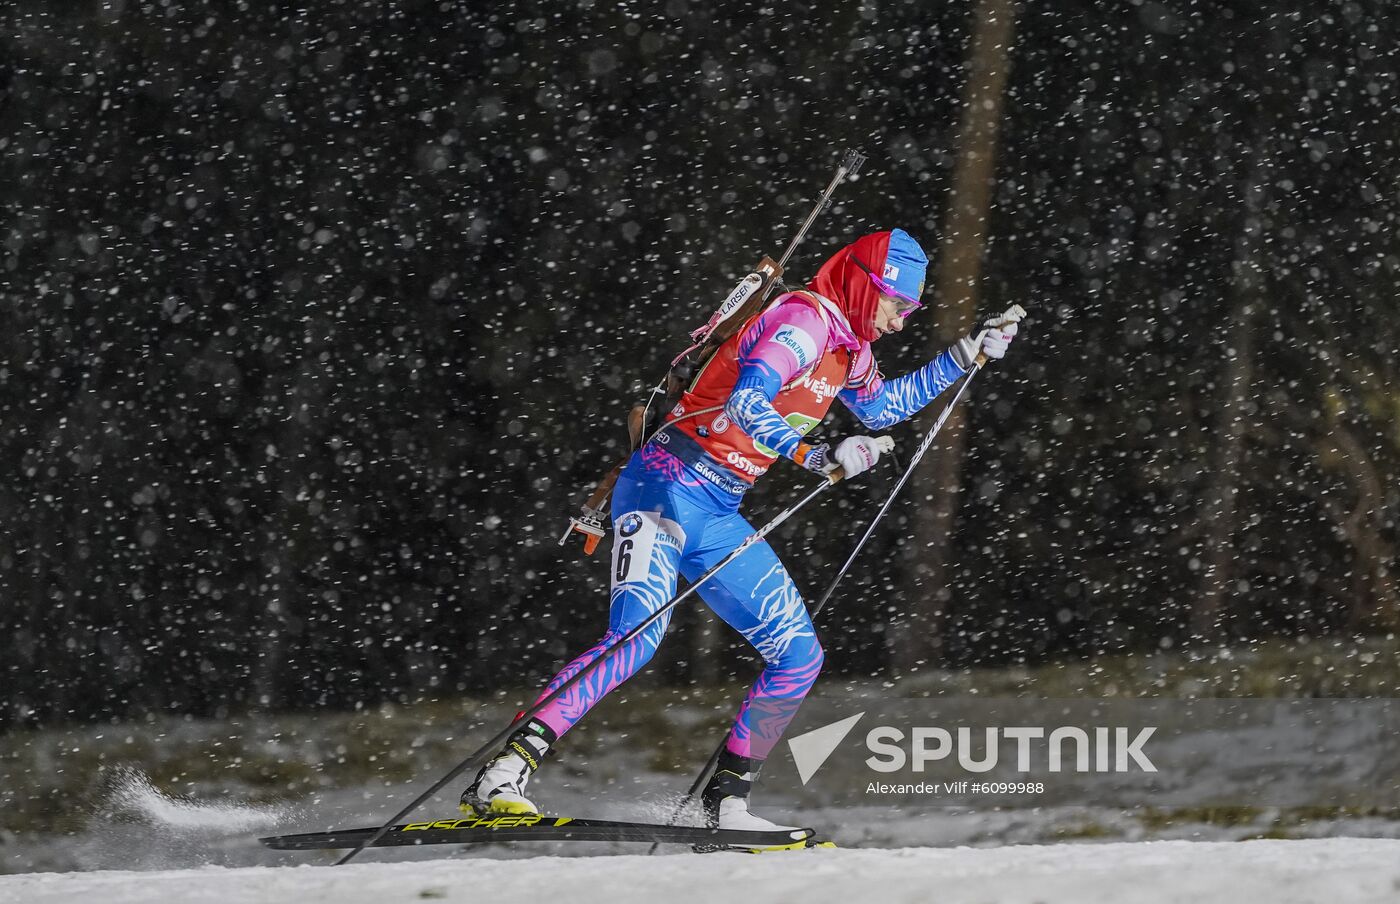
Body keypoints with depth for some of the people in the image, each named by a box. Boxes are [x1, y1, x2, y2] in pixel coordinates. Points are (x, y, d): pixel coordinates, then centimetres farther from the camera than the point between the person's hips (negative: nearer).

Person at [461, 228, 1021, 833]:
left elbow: (881, 407, 38)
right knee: (637, 635, -28)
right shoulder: (804, 320, -13)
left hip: (718, 518, 10)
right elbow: (745, 403, -29)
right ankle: (502, 779, -34)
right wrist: (818, 457, -37)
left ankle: (725, 801, 13)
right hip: (668, 488, -10)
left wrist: (963, 358, 33)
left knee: (799, 657, 5)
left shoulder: (848, 348, 16)